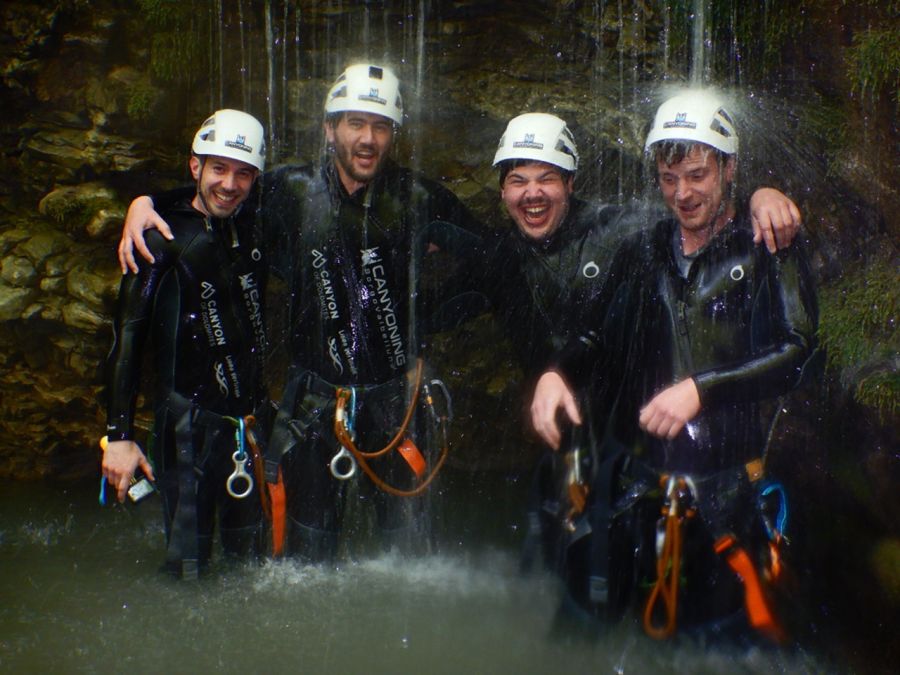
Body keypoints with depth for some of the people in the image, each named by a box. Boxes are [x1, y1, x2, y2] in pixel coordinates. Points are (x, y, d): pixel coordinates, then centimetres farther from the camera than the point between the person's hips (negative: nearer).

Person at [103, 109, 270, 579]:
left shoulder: (253, 231, 6)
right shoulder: (164, 240, -9)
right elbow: (127, 338, -11)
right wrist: (119, 435, -15)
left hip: (250, 420, 5)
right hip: (189, 422, -5)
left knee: (251, 556, 14)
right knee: (190, 565, -2)